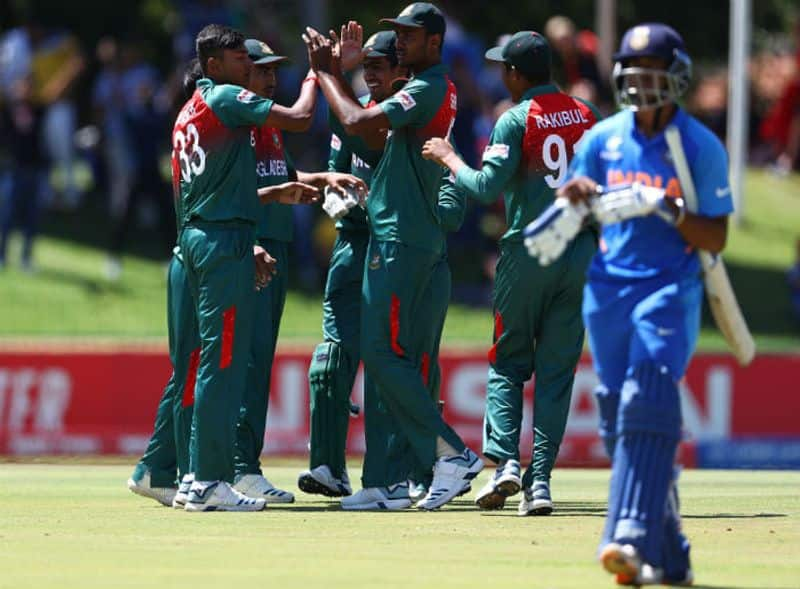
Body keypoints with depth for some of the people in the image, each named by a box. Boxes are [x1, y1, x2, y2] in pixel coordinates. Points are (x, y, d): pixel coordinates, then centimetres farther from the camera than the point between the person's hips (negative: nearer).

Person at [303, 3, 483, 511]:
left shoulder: (427, 89, -12)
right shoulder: (438, 91, 19)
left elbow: (358, 123, -21)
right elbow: (376, 136, 20)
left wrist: (326, 73, -7)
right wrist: (334, 72, 17)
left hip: (401, 240, -10)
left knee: (385, 355, -12)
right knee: (395, 358, 8)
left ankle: (452, 453, -12)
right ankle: (400, 480, 8)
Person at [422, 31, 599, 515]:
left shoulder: (516, 120, -7)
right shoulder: (586, 116, 8)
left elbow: (487, 187, -14)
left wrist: (450, 158, 0)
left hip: (527, 252, -4)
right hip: (581, 253, 4)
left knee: (508, 362, 8)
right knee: (557, 368, 6)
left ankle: (506, 461, -10)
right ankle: (541, 479, -1)